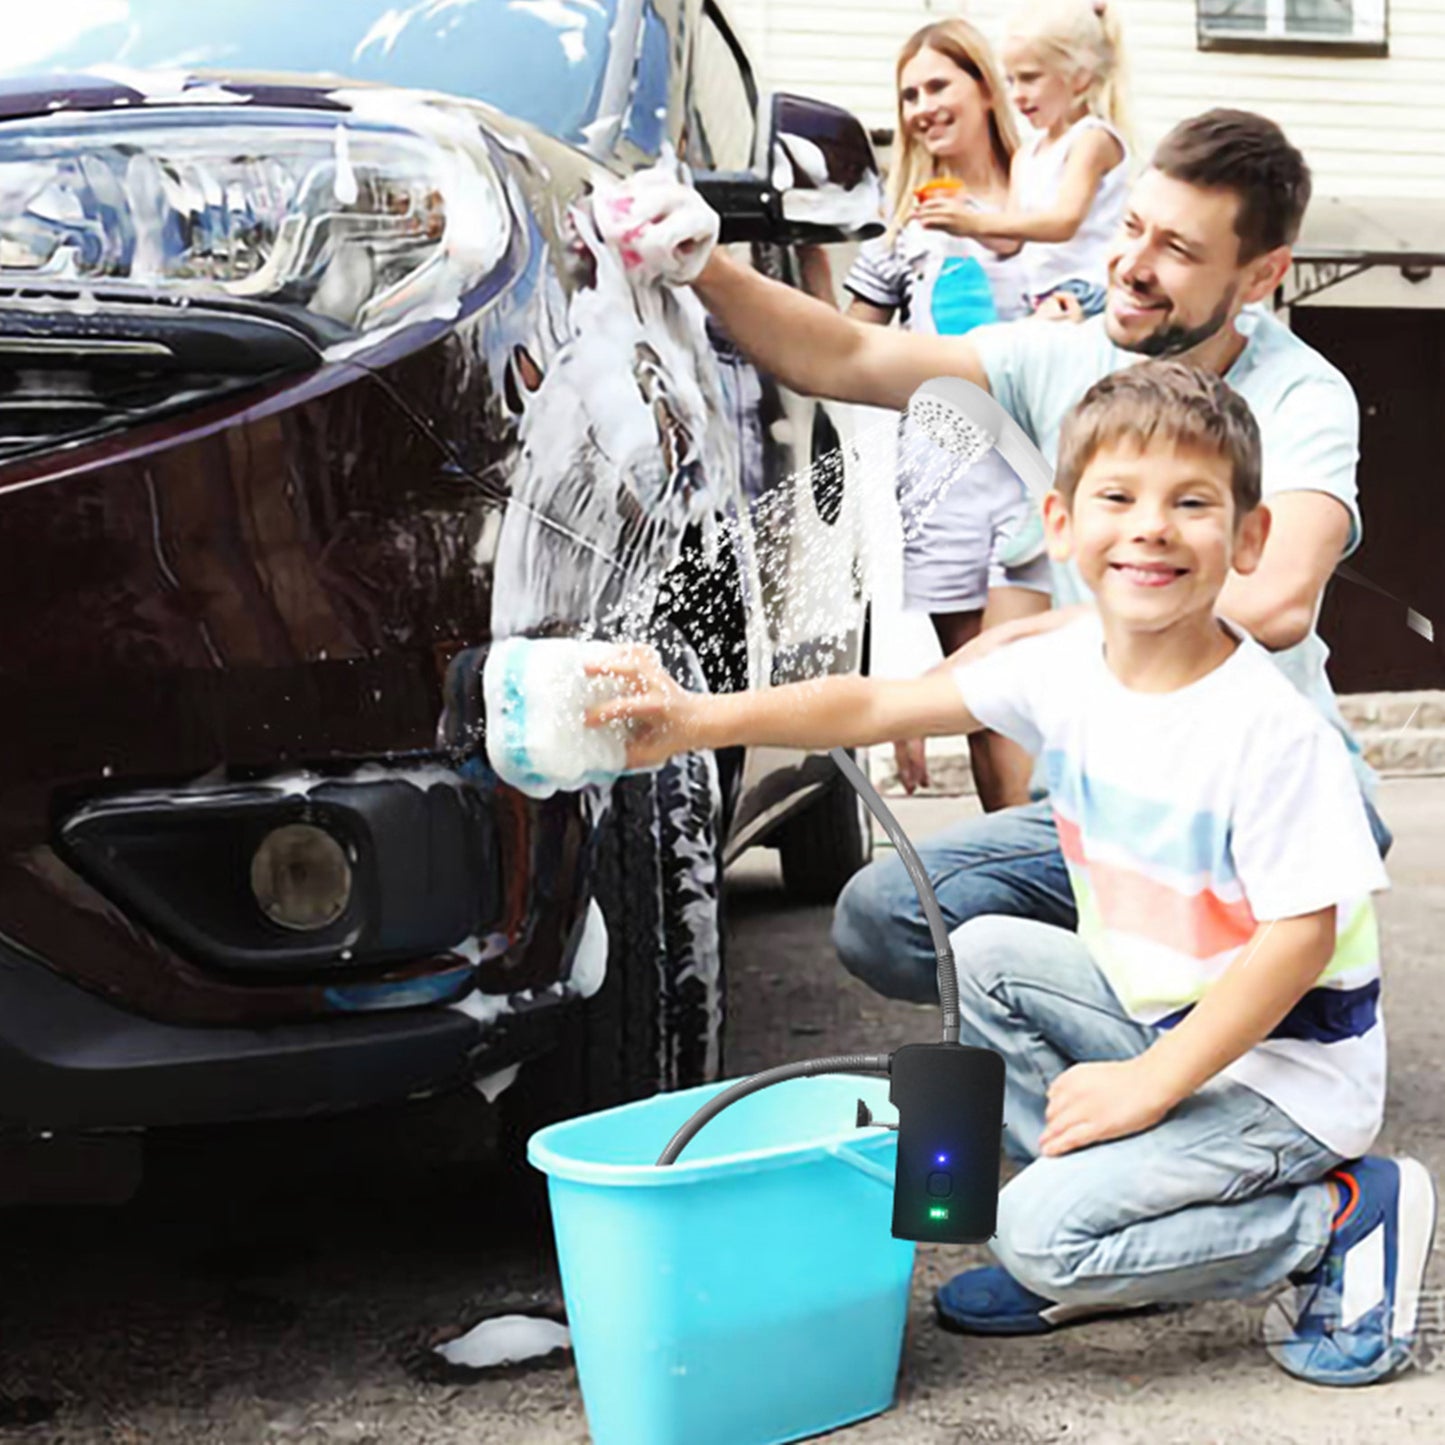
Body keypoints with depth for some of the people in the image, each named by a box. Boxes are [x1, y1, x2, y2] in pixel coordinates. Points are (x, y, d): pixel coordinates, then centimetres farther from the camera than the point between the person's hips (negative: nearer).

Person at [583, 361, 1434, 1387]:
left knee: (1043, 1230, -18)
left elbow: (1302, 934, -24)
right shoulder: (1066, 667, -5)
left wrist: (1150, 1083, -23)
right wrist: (705, 719, -17)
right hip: (1157, 1013, 8)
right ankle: (1099, 1249, 6)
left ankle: (1348, 1218, -3)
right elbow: (876, 706, -4)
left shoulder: (1271, 731, -25)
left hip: (1288, 1064, -8)